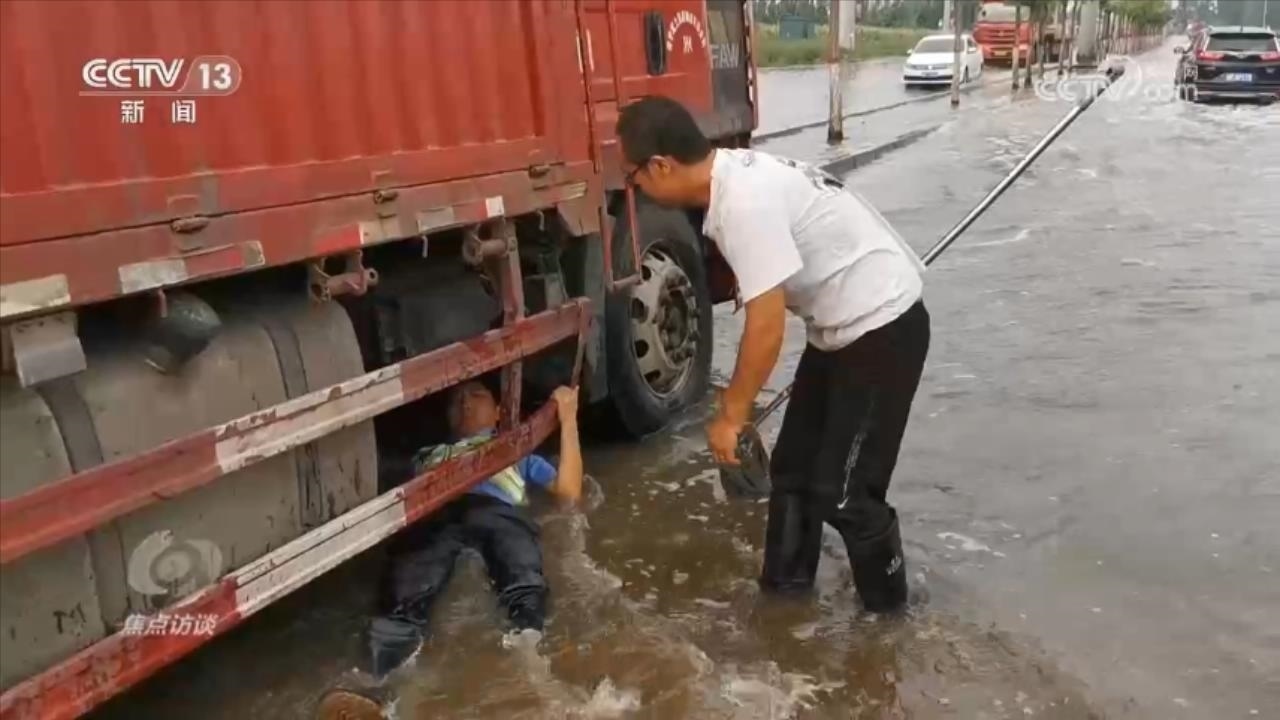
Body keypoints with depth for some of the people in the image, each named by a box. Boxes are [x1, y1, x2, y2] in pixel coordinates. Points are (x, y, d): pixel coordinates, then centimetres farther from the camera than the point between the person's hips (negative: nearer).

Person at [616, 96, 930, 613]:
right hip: (841, 325, 10)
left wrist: (731, 416, -14)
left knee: (841, 489, -2)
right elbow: (761, 302, 12)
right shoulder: (734, 176, 3)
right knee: (792, 466, 16)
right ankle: (786, 583, 32)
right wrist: (736, 398, 18)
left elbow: (767, 326, -26)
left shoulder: (743, 202, -28)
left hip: (882, 326, -10)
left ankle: (886, 605, 19)